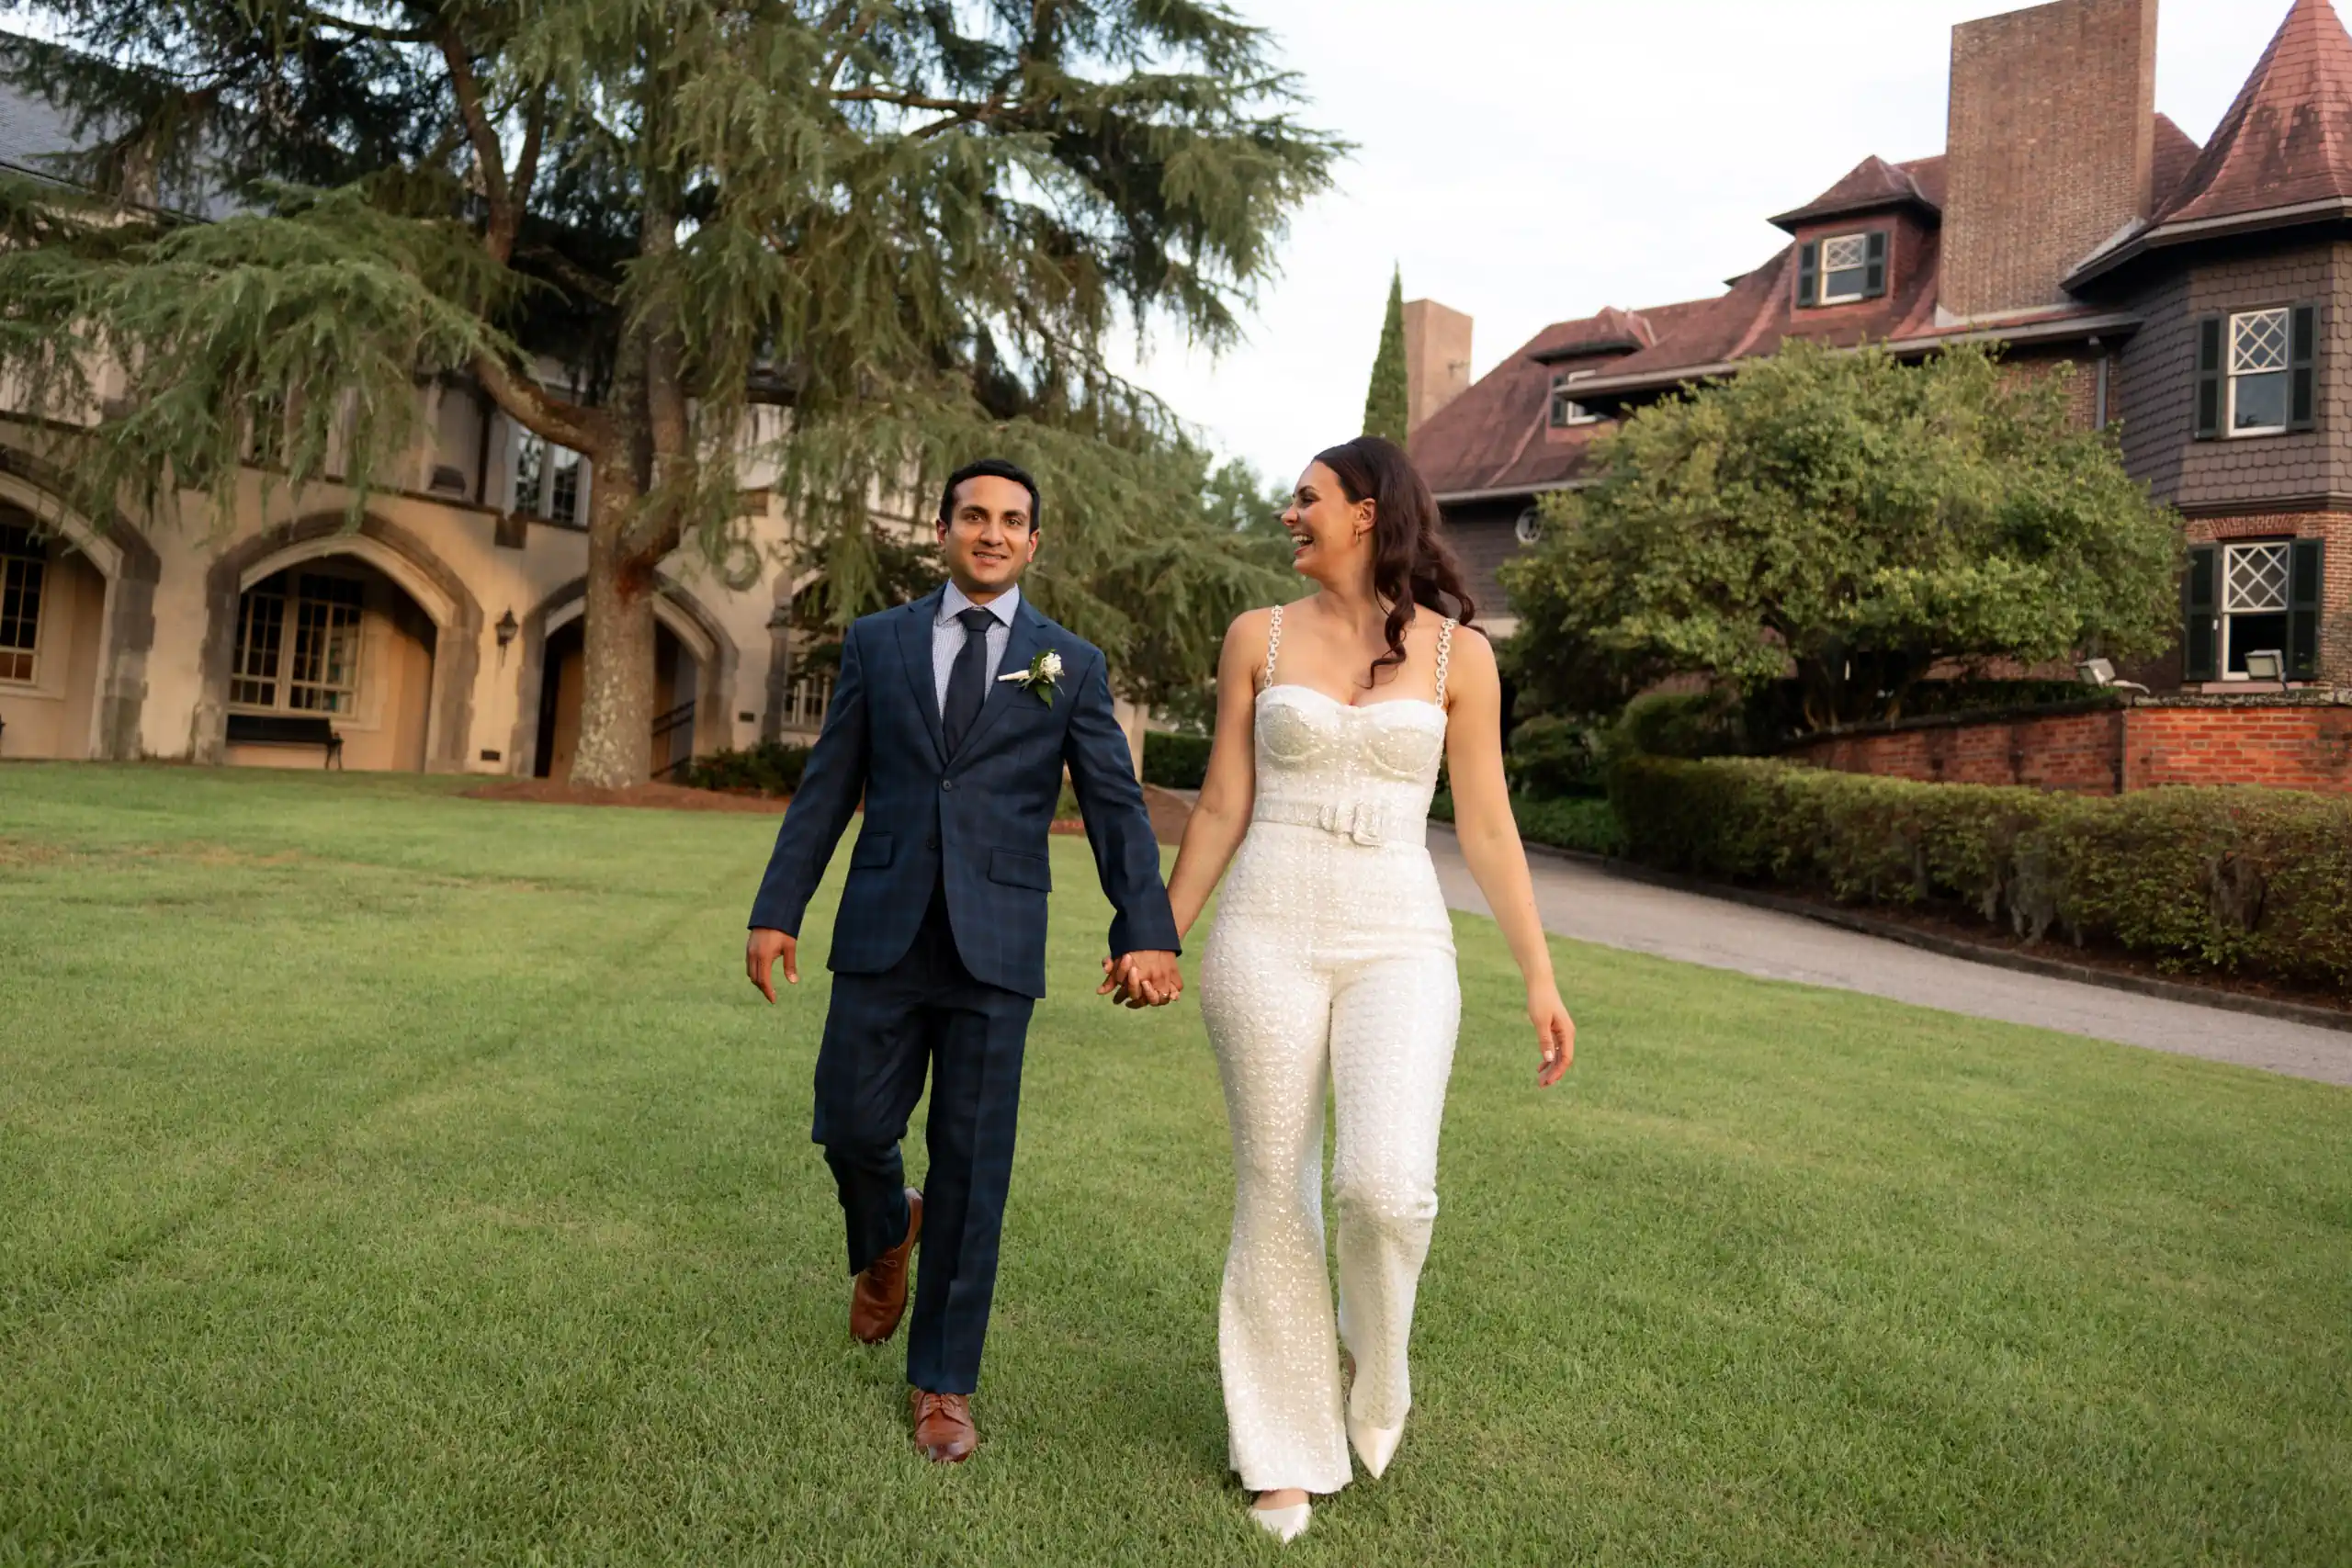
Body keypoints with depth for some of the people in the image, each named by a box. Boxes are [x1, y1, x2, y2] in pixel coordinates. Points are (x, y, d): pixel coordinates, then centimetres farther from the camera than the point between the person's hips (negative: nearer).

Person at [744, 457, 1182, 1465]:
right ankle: (887, 1237, 39)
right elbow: (827, 789, 8)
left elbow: (1115, 807, -1)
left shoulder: (1072, 666, 5)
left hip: (996, 947, -1)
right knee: (851, 1128, 2)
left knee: (971, 1164, 3)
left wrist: (1147, 933, -13)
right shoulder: (876, 643, 9)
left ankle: (942, 1383, 19)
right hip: (883, 932, 1)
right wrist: (777, 910, 2)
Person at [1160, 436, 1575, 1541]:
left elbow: (1487, 829, 5)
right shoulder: (1258, 637, 5)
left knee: (1386, 1187, -18)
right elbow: (1221, 808, 9)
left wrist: (1539, 976, 3)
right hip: (1267, 940, 1)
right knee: (1276, 1196, 4)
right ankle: (1287, 1451, 24)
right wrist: (1160, 940, 10)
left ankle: (1374, 1360, 18)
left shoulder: (1456, 652, 3)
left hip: (1399, 948, -1)